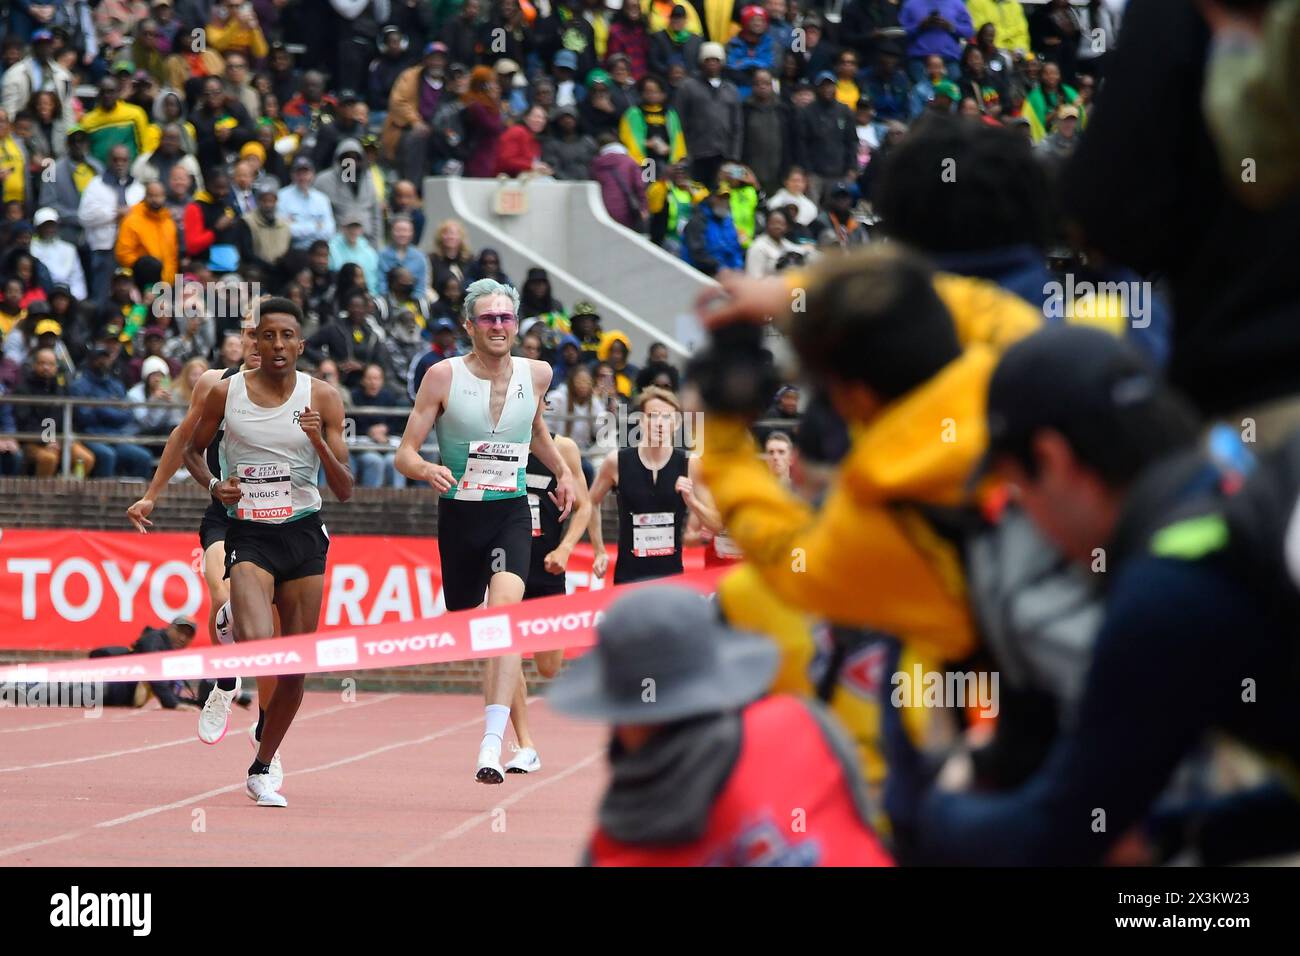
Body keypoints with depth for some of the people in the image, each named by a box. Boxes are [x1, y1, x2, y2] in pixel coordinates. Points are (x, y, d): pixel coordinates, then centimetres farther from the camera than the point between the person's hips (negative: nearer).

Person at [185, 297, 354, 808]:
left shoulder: (322, 398, -1)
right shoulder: (225, 393, -2)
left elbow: (344, 490, -1)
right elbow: (193, 450, 15)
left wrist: (320, 443, -18)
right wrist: (214, 484, -5)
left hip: (304, 536, 2)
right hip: (248, 535, -2)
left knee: (295, 667, 6)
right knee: (256, 643, -29)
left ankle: (262, 768, 23)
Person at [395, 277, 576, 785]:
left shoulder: (536, 374, 2)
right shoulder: (444, 376, -8)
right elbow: (405, 454, -8)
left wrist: (562, 470, 21)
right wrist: (426, 469, -28)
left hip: (512, 514, 0)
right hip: (459, 514, 0)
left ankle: (492, 745, -33)